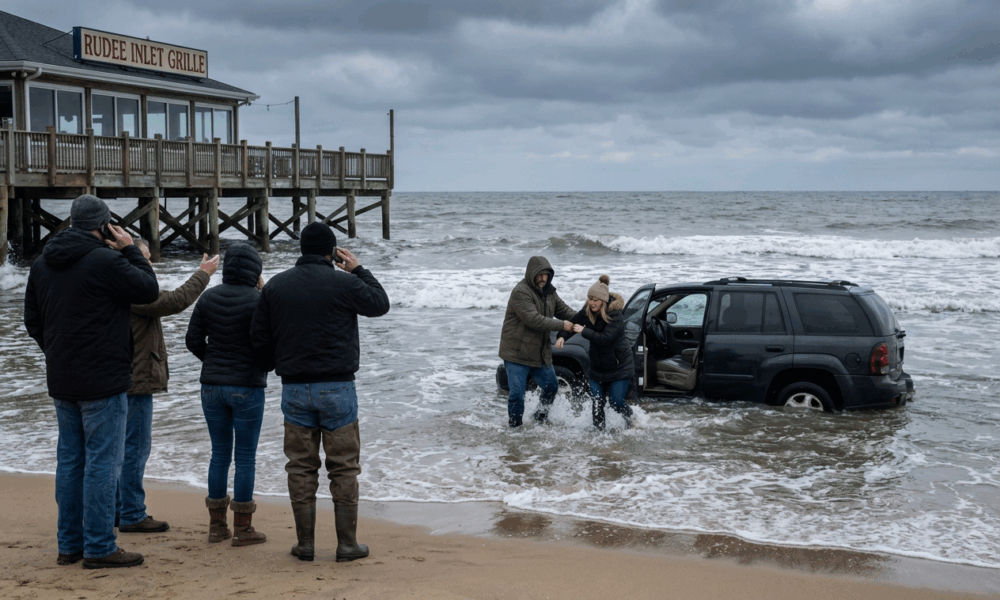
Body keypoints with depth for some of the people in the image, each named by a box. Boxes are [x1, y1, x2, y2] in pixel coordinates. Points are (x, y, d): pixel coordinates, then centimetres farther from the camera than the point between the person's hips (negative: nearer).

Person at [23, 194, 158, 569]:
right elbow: (148, 291, -6)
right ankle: (99, 548, 0)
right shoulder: (105, 261, -16)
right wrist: (131, 251, 3)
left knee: (70, 460, 13)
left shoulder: (43, 264, 10)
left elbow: (33, 321, 15)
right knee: (102, 461, -3)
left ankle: (69, 544, 20)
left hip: (61, 382, 8)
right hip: (102, 381, -8)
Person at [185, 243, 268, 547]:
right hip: (248, 388, -5)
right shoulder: (258, 300, -13)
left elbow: (193, 340, 3)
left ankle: (216, 524, 17)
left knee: (220, 453, 13)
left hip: (212, 387, 5)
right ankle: (242, 528, 6)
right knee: (246, 457, 3)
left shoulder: (208, 297, 2)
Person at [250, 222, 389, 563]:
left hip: (294, 389, 3)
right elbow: (380, 304, 10)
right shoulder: (344, 283, -7)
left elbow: (260, 340, 8)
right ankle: (347, 544, 7)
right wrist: (358, 270, 16)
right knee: (344, 468, 4)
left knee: (301, 467, 9)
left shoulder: (275, 286, 5)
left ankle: (305, 543, 12)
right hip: (337, 388, -3)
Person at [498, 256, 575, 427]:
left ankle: (541, 417, 37)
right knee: (517, 394, -6)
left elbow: (563, 309, 16)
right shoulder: (520, 292, -19)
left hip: (540, 353, 8)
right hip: (517, 353, -8)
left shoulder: (548, 292, 9)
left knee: (551, 387, 16)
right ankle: (514, 426, 10)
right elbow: (533, 319, -27)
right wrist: (561, 325, -25)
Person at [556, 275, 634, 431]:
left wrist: (583, 331, -31)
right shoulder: (587, 311, -4)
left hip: (619, 366, -5)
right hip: (597, 368, 5)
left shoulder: (615, 315, -22)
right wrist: (561, 336, -11)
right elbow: (572, 323, 8)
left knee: (616, 403, -5)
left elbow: (605, 338, -31)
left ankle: (631, 419, 25)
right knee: (596, 403, 2)